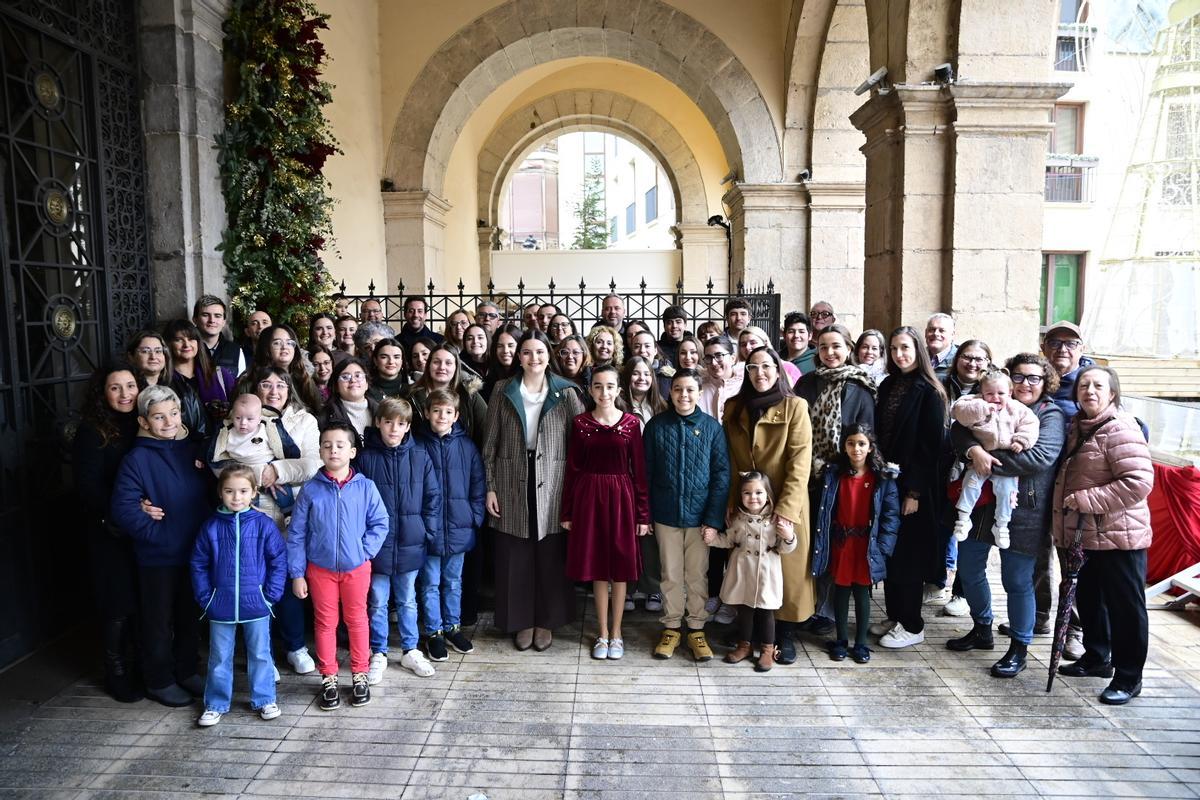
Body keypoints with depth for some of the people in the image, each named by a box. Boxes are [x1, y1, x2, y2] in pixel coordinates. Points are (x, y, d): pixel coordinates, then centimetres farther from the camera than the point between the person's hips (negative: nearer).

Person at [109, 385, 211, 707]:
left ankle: (186, 671, 34)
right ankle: (159, 681, 25)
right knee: (159, 621, 9)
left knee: (190, 617, 17)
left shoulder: (191, 449, 4)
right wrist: (163, 535, -20)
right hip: (158, 557, -5)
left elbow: (207, 495, 13)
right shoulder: (137, 459, -13)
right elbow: (123, 510, -18)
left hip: (195, 552, 5)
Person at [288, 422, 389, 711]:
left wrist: (365, 550, -14)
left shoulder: (365, 487, -9)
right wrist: (296, 574, -3)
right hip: (320, 569, 0)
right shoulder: (310, 490, -8)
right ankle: (328, 679, 26)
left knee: (357, 620, 13)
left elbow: (380, 524, -2)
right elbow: (296, 534, -3)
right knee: (325, 622, 12)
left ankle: (360, 675, 27)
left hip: (356, 567, 0)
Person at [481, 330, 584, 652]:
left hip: (551, 487, 0)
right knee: (515, 557, 6)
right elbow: (490, 444, 4)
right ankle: (522, 621, 23)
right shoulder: (503, 391, 3)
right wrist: (489, 487, 0)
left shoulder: (565, 393, 0)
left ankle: (546, 620, 24)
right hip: (512, 486, 1)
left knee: (551, 557, 6)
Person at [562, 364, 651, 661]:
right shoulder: (580, 423, 1)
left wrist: (643, 514, -3)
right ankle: (603, 633, 23)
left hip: (621, 497, -1)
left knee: (620, 568, 7)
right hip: (588, 496, 1)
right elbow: (572, 469, 4)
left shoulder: (631, 423, -3)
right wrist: (567, 512, 3)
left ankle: (616, 633, 23)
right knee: (597, 567, 9)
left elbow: (639, 470, -1)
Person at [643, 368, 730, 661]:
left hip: (699, 515, -1)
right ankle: (671, 627, 27)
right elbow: (646, 472, 1)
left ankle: (696, 628, 26)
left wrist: (714, 518, -11)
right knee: (670, 574, 12)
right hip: (666, 514, 1)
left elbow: (722, 474, -5)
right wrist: (644, 515, -2)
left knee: (697, 575, 11)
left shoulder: (712, 427, -5)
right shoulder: (656, 426, -2)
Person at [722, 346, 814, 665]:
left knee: (787, 567, 5)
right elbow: (729, 459, 7)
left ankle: (784, 635, 19)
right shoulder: (733, 408, 6)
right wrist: (734, 501, -1)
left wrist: (786, 506, -19)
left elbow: (800, 461, -11)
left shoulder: (795, 406, -6)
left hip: (785, 503, -3)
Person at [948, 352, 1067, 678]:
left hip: (1022, 512, -5)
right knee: (969, 569, 15)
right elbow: (959, 428, -4)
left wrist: (991, 461, -20)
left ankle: (1019, 648, 19)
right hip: (981, 504, 5)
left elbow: (1040, 456, -20)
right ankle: (981, 630, 36)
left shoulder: (1052, 416, -4)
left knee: (1017, 580, 2)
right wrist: (974, 450, -25)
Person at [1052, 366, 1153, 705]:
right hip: (1086, 534, 9)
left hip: (1119, 536, -8)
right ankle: (1097, 658, 37)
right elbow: (1070, 476, 23)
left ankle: (1128, 678, 17)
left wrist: (1084, 499, -21)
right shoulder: (1078, 426, 10)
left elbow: (1139, 482, -25)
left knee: (1124, 606, 4)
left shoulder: (1120, 429, -17)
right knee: (1089, 598, 20)